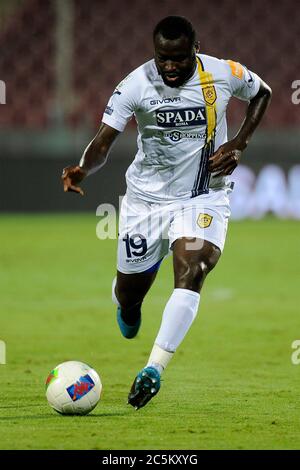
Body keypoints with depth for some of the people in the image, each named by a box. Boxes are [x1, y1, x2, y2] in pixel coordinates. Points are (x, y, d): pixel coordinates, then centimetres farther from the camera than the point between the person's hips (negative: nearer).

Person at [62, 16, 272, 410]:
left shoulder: (224, 75, -12)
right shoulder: (136, 85, -17)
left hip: (204, 196, -1)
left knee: (190, 273, -25)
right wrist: (83, 170, -42)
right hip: (147, 196, 1)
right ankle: (127, 309, 51)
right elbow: (104, 140, -20)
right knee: (130, 292, 10)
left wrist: (239, 144, -3)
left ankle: (154, 369, -28)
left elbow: (262, 93, 10)